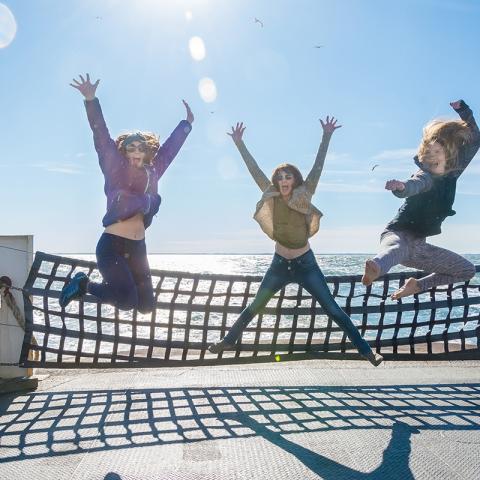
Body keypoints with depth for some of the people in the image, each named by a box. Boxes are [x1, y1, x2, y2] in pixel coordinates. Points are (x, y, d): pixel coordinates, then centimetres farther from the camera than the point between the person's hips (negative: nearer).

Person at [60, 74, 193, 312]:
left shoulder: (152, 172, 11)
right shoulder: (115, 169, -1)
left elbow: (169, 147, 22)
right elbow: (102, 137, -10)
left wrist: (187, 123, 30)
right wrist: (91, 100, -20)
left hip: (137, 247, 6)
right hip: (111, 244, -6)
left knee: (146, 305, 5)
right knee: (128, 300, -17)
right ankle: (83, 284, 10)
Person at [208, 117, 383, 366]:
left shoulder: (304, 196, -10)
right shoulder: (272, 197, -6)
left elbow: (317, 167, -15)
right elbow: (254, 170, -7)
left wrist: (326, 137, -21)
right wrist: (239, 143, -9)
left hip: (305, 264, -2)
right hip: (279, 264, 2)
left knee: (333, 309, -2)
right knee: (255, 306, 11)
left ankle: (365, 349, 4)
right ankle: (228, 340, 26)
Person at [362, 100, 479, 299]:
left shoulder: (451, 173, 7)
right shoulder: (426, 176, -12)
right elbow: (414, 185, -39)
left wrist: (463, 110, 8)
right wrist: (401, 187, -63)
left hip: (419, 246, 8)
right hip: (399, 234, -8)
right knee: (396, 250, -45)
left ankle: (417, 285, 8)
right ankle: (375, 268, -79)